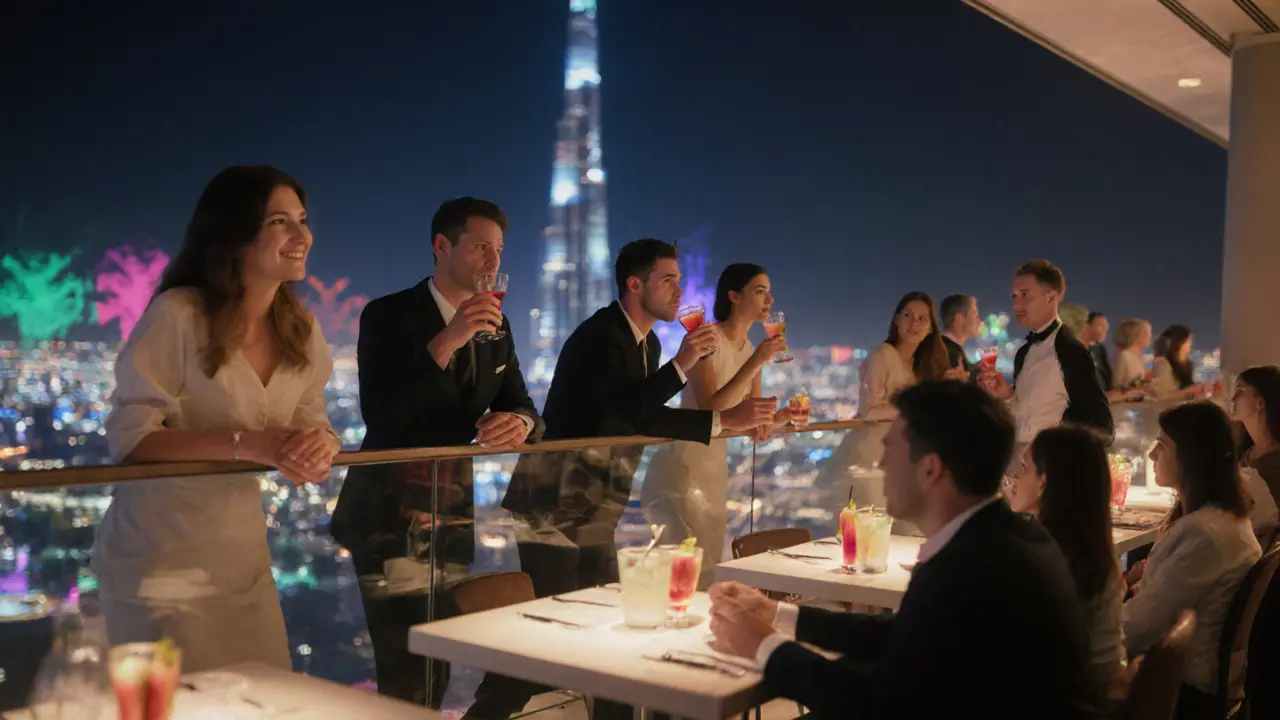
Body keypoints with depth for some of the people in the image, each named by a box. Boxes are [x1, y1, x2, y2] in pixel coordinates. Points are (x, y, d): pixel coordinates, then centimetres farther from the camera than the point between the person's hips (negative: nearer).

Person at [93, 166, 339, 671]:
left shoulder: (301, 329, 1)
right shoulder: (177, 314, -18)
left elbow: (313, 427, 3)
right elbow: (128, 438, -20)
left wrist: (320, 444, -21)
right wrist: (244, 444, -31)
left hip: (243, 557, 6)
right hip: (159, 561, -6)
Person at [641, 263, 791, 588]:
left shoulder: (751, 349, 8)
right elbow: (710, 411, -25)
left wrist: (782, 416, -10)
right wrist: (755, 363, -25)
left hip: (715, 467, 8)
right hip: (682, 467, -8)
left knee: (711, 569, 12)